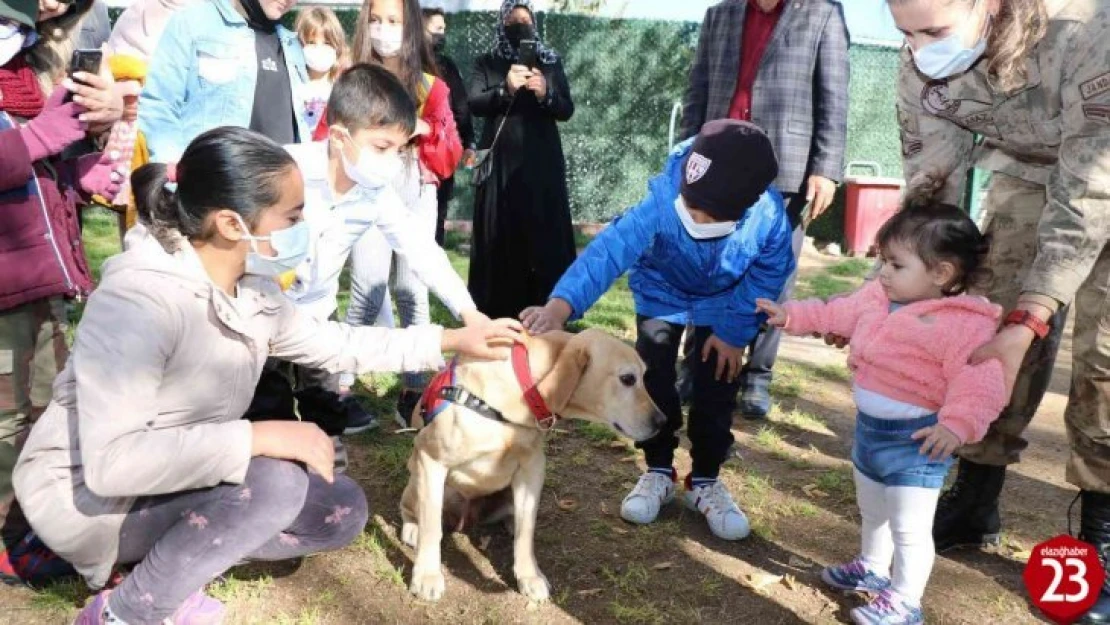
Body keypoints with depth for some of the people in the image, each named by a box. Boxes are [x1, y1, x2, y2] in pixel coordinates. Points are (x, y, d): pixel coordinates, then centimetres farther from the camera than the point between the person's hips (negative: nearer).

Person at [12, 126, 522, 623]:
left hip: (180, 479, 8)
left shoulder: (252, 290, -5)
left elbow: (331, 343, 11)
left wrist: (451, 340, 8)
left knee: (341, 509, 0)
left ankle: (169, 561, 5)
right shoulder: (138, 298, -30)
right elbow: (112, 460, -37)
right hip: (84, 494, -8)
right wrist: (259, 436, -37)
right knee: (274, 483, -31)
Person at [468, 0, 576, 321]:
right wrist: (505, 89, -22)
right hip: (500, 161, 0)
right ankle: (497, 309, 6)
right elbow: (474, 103, -6)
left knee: (543, 232, -2)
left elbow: (567, 110, 3)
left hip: (542, 162, 1)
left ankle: (545, 308, 4)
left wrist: (545, 94, -17)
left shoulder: (552, 63, 10)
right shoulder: (487, 63, 8)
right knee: (499, 234, -1)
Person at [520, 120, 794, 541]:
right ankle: (659, 472, 15)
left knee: (717, 390, -3)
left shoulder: (769, 215, -34)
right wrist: (560, 306, -65)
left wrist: (735, 331, -13)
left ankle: (706, 481, 18)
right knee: (653, 380, -8)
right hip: (663, 294, -1)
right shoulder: (661, 203, -40)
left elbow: (769, 274, -15)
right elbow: (611, 248, -51)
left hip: (723, 304, 1)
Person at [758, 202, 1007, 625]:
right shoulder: (877, 299, 0)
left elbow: (980, 384, -32)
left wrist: (957, 425, -46)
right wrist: (791, 316, 17)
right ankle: (872, 569, 49)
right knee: (873, 513, 28)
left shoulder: (965, 325, -25)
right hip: (869, 426, 9)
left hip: (916, 439, -8)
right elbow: (836, 314, 17)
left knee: (909, 527, 2)